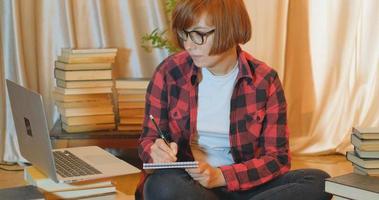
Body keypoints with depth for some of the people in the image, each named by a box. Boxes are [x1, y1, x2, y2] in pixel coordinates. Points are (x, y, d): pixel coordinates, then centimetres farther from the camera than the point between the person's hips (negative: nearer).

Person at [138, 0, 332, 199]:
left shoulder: (265, 80, -3)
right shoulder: (169, 72, -3)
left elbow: (278, 157, -4)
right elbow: (148, 139, 7)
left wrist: (221, 176, -18)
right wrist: (158, 153, -19)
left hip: (243, 183, 2)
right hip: (185, 182, -1)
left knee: (319, 181, -24)